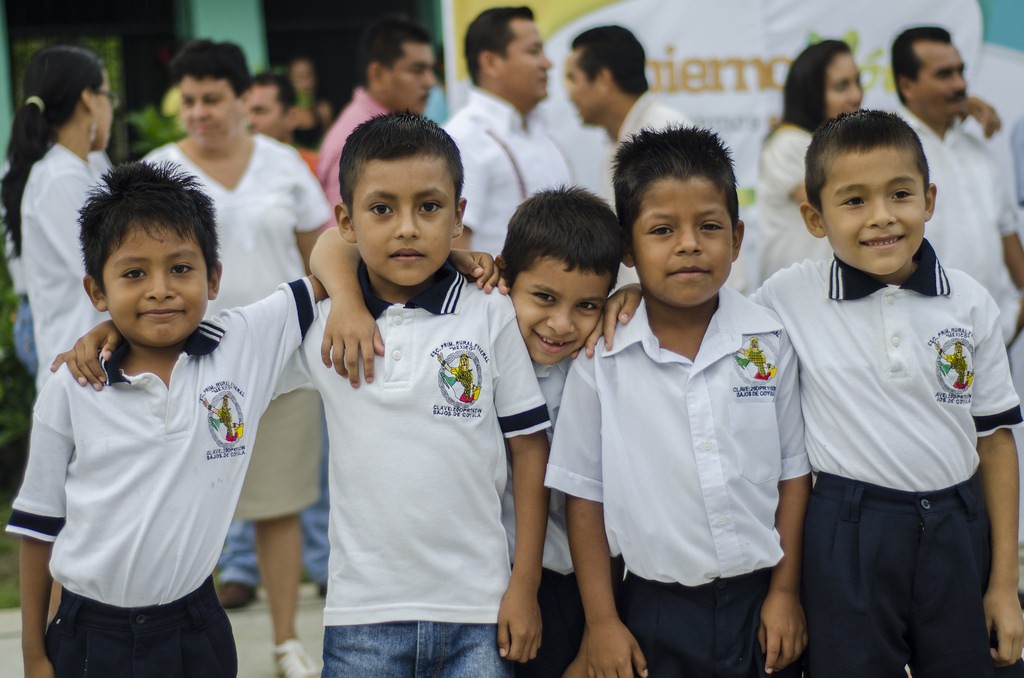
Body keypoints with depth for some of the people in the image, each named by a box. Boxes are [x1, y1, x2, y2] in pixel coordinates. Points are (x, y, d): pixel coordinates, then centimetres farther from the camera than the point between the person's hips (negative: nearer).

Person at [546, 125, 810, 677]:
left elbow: (792, 470, 5)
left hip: (760, 598, 1)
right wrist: (601, 622, -2)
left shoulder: (768, 342, -3)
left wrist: (785, 591, 3)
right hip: (658, 609, -1)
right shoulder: (602, 358, -7)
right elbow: (584, 492, -1)